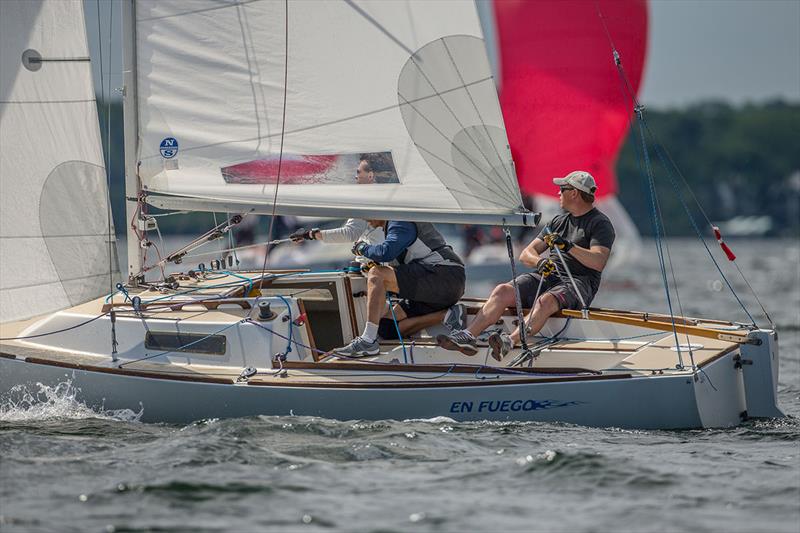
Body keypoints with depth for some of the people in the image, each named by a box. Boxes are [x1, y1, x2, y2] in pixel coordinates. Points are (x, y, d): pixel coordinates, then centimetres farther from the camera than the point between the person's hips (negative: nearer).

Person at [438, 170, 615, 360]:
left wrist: (569, 246, -25)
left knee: (545, 301, -39)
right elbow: (526, 254, 16)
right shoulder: (559, 221, 24)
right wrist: (539, 261, -8)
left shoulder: (600, 223, 2)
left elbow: (598, 263, -15)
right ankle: (469, 336, -34)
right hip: (546, 277, 6)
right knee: (503, 291, -19)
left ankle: (510, 341, -58)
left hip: (578, 282, -6)